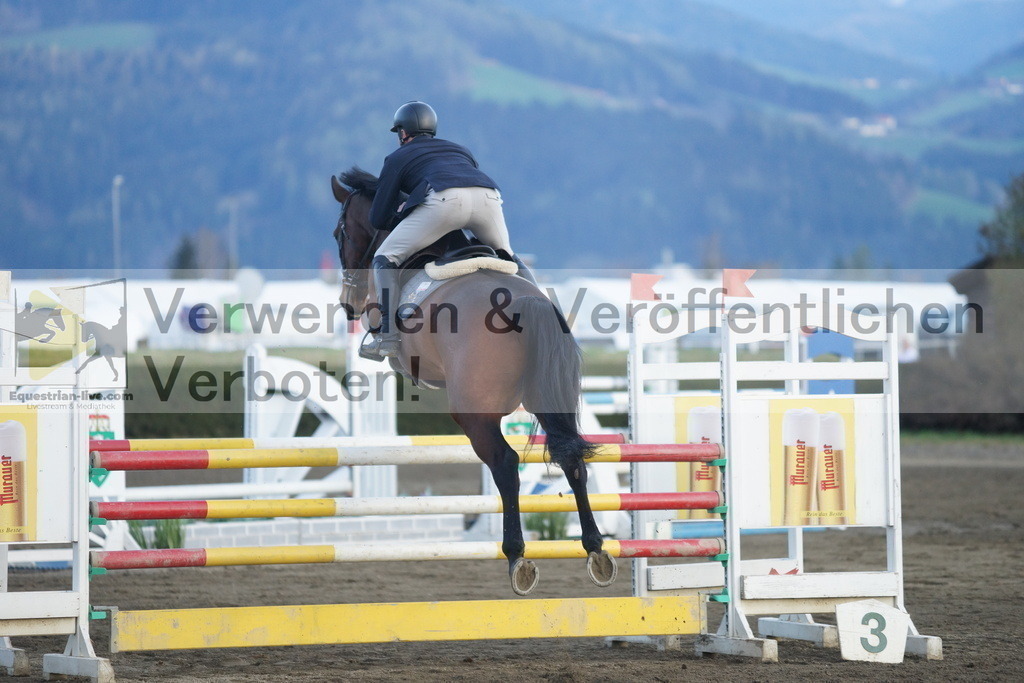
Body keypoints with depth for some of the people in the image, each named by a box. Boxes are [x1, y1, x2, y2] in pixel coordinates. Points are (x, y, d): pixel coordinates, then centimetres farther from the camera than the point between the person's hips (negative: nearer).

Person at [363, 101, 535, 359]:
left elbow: (378, 220, 25)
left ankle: (388, 338, -3)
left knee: (385, 259, 8)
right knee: (506, 256, 30)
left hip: (444, 200, -4)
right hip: (488, 197, 5)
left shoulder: (398, 157, 28)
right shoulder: (459, 150, 40)